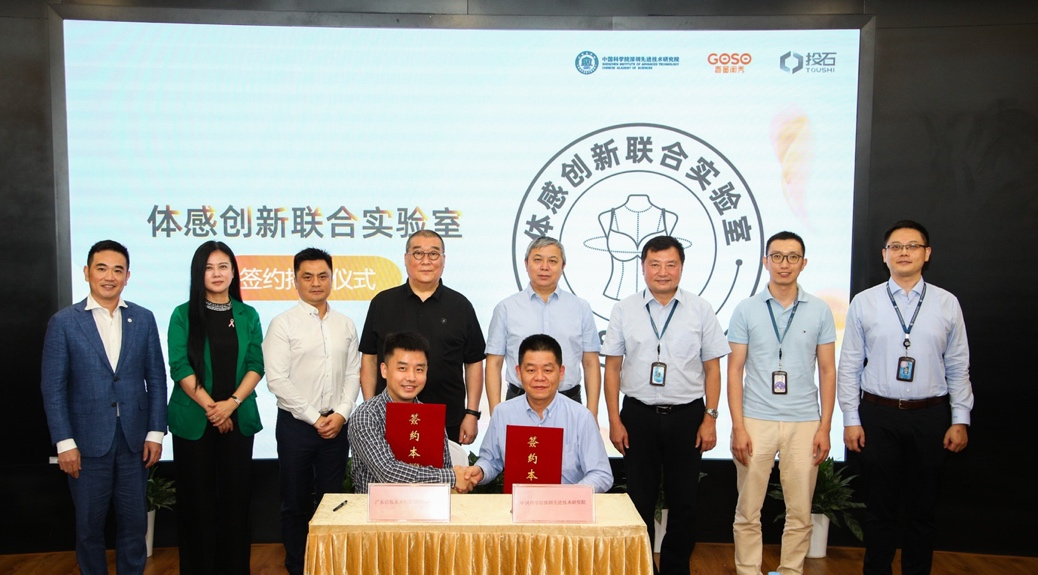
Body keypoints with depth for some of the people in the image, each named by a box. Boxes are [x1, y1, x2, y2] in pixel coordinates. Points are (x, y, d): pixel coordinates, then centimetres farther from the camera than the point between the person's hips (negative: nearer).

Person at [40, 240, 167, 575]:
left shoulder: (143, 319, 3)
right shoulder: (64, 322, -3)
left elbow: (156, 379, 5)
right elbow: (53, 387, -4)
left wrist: (156, 432, 0)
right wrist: (64, 442, -8)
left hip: (135, 441, 2)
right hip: (87, 442, -2)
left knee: (134, 522, 11)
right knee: (89, 525, 11)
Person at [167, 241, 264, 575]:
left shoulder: (248, 316, 7)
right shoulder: (183, 315, 1)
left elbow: (256, 366, 1)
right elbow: (180, 367, -6)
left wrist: (231, 402, -12)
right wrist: (210, 406, -12)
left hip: (239, 420, 2)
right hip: (193, 421, -2)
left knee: (236, 496, 5)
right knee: (197, 499, 4)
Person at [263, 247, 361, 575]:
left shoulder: (345, 325, 7)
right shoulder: (283, 324, -4)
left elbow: (353, 374, 7)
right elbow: (277, 380, -10)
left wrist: (341, 413, -8)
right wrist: (314, 418, -11)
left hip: (336, 424, 3)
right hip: (296, 423, -3)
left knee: (332, 499, 10)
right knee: (296, 502, 8)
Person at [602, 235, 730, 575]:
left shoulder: (700, 310, 2)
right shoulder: (624, 310, 1)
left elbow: (712, 368, 3)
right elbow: (612, 367, 2)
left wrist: (710, 418, -3)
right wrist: (615, 420, -3)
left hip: (687, 416, 0)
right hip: (638, 415, 0)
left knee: (683, 501, 10)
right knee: (640, 499, 9)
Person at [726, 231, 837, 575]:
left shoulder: (820, 311, 5)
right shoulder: (746, 310, 1)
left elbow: (827, 371, 6)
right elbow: (735, 370, 0)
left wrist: (825, 427, 0)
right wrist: (738, 426, -6)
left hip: (804, 423, 1)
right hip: (756, 421, -1)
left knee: (800, 513, 8)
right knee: (748, 511, 5)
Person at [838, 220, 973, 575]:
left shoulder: (947, 304, 3)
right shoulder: (863, 303, 0)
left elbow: (958, 368, 5)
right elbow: (849, 366, 0)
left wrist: (960, 420, 0)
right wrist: (851, 419, -4)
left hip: (930, 417, 1)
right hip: (878, 415, -1)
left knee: (923, 507, 11)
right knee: (880, 506, 9)